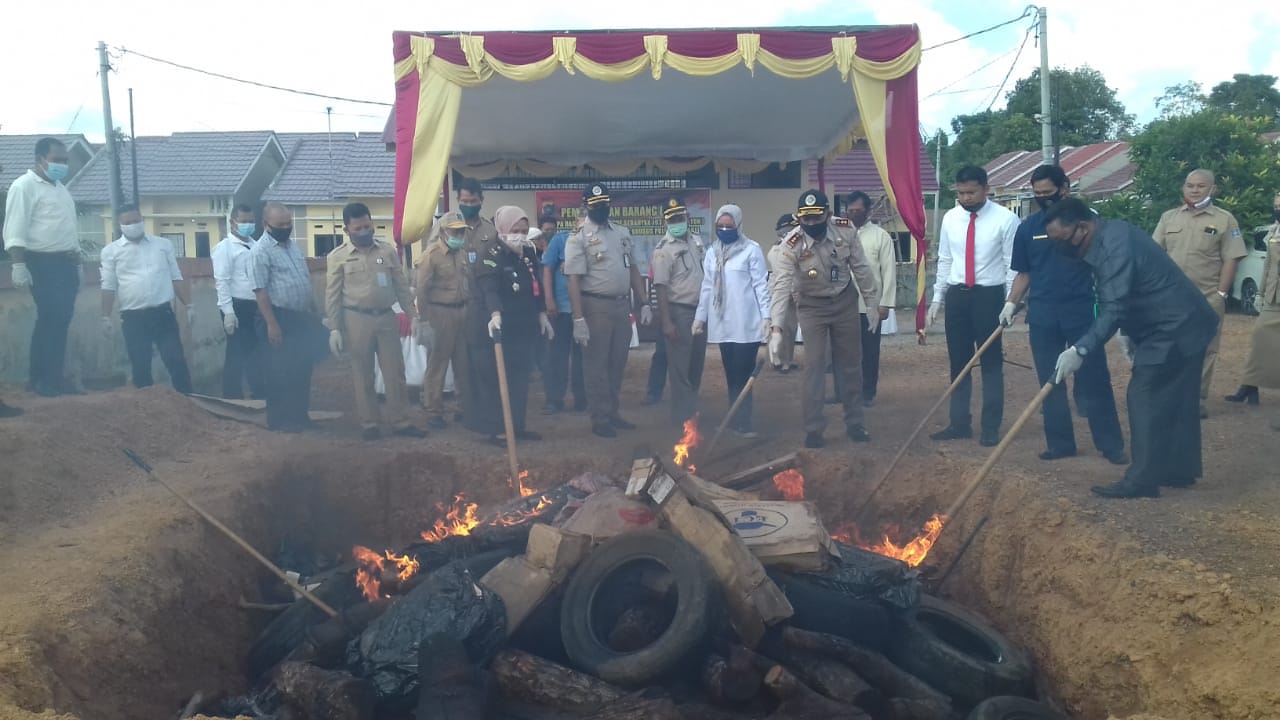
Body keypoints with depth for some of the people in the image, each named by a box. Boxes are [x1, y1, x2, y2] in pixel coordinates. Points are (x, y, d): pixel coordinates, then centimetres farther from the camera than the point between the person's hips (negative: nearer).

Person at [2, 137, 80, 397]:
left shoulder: (60, 188, 19)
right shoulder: (24, 186, -8)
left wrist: (76, 264, 22)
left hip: (65, 263, 8)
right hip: (42, 263, -8)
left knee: (62, 321, 7)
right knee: (49, 320, -9)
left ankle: (55, 378, 12)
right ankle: (40, 380, -3)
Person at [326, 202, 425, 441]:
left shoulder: (388, 250, 6)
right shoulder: (337, 257, -2)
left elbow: (401, 286, 8)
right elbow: (332, 296, -1)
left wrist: (412, 315, 3)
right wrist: (334, 328, -6)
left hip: (386, 317, 2)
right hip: (356, 319, -2)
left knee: (395, 372, 5)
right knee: (363, 375, 6)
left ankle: (400, 422, 14)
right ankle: (369, 424, 17)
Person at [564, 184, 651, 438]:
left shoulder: (623, 233, 11)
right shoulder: (578, 238, -8)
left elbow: (633, 270, 15)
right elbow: (574, 279, -13)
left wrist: (643, 303, 8)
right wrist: (578, 318, -20)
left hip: (622, 305, 6)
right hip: (596, 307, -6)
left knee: (617, 364, 13)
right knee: (597, 365, 2)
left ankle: (612, 413, 25)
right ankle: (600, 419, 10)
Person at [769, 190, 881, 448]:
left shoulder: (845, 230, -19)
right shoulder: (791, 245, -26)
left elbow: (861, 268, -7)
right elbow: (782, 286, -30)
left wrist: (873, 304, -1)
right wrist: (776, 327, -39)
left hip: (845, 301, 3)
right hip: (812, 306, -2)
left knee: (851, 363, 11)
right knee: (814, 365, -4)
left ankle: (854, 423, 25)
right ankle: (813, 429, 7)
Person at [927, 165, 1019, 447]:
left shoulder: (1005, 219, -9)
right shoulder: (950, 218, 5)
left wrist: (1010, 303, -12)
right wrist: (937, 298, 10)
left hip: (989, 295, -4)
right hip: (956, 295, 5)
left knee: (992, 364, 5)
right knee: (958, 362, 12)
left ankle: (991, 428, 14)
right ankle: (960, 423, 23)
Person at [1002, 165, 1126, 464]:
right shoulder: (1028, 228, 6)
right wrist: (1011, 304, 0)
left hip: (1083, 312, -3)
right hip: (1043, 316, 3)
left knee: (1095, 380, 2)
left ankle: (1111, 444, 9)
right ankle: (1060, 443, 16)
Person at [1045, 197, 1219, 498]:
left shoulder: (1114, 245, -27)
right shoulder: (1107, 236, 7)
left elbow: (1114, 309, -34)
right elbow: (1120, 301, 18)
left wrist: (1081, 350, -38)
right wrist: (1128, 332, 20)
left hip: (1173, 329, -11)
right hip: (1182, 324, 11)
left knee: (1146, 398, -8)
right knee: (1176, 402, 16)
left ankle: (1142, 480, -4)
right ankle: (1180, 470, 27)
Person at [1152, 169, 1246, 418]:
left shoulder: (1224, 220, 0)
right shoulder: (1169, 217, 9)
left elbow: (1231, 260, -4)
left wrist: (1221, 294, -11)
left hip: (1207, 298, -3)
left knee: (1203, 350, 3)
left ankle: (1198, 400, 11)